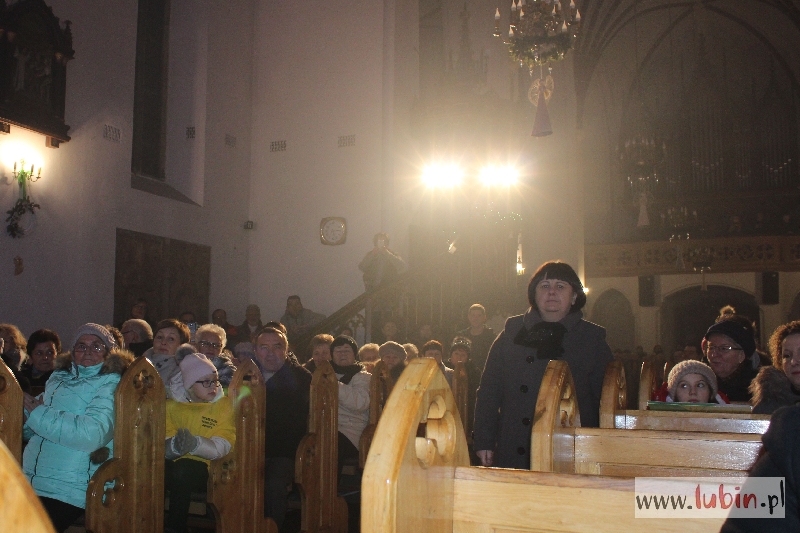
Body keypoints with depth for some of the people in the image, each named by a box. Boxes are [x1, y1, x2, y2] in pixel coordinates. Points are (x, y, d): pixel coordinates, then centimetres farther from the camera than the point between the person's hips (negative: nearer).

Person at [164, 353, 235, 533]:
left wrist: (195, 443, -29)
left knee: (183, 469, -35)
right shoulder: (172, 405, 11)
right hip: (172, 464, 2)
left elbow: (221, 448, -9)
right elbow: (165, 448, 0)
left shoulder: (224, 404, 4)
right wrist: (174, 446, -25)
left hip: (202, 466, -2)